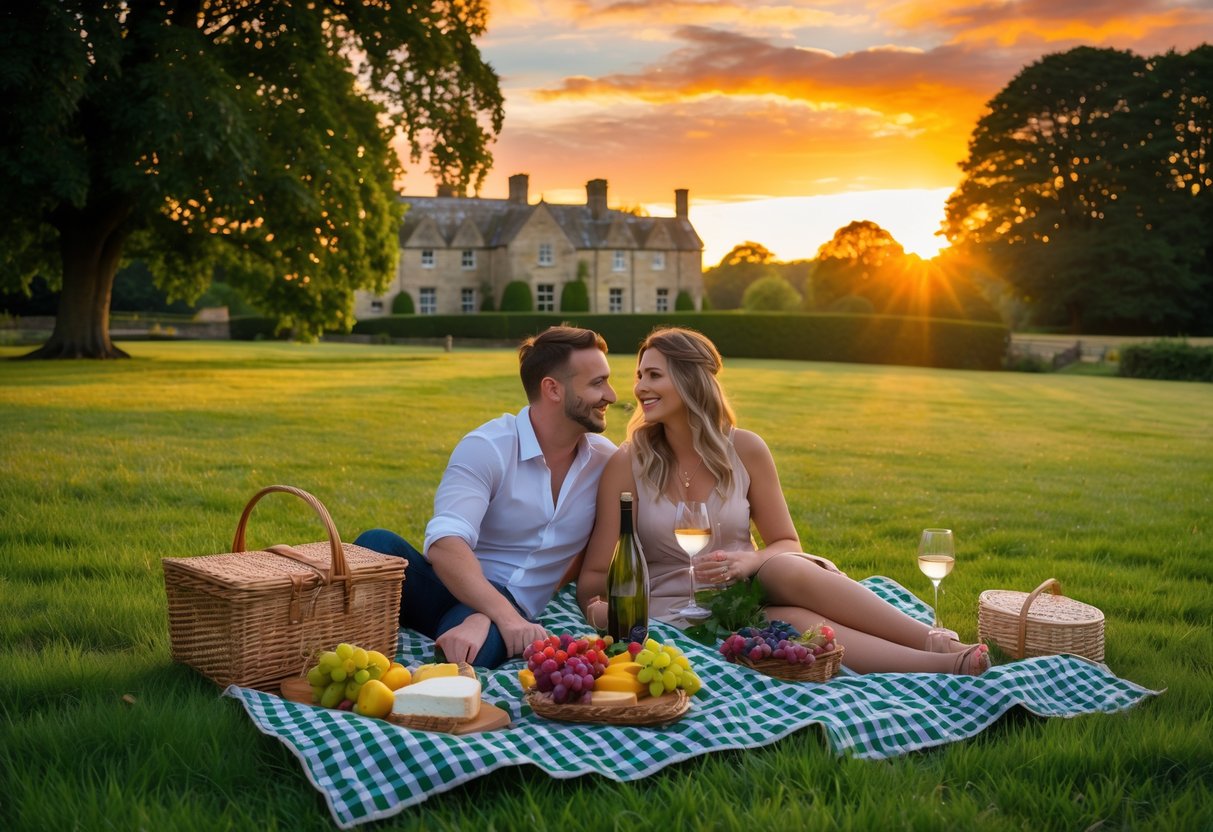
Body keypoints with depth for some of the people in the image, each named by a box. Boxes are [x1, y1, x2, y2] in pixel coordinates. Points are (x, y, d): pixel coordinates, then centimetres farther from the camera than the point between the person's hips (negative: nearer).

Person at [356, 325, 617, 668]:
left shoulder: (606, 461, 4)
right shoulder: (486, 447, -10)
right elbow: (444, 544, -23)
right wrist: (506, 616, -38)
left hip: (514, 610, 1)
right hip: (454, 587, 0)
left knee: (477, 644, -40)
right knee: (378, 545, -34)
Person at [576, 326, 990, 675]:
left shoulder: (745, 449, -1)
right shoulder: (627, 464, -6)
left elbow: (787, 544, 6)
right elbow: (594, 574, -3)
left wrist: (749, 561, -16)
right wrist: (597, 606, -25)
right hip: (679, 618, -2)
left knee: (788, 569, -33)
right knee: (797, 624, -32)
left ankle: (942, 645, -35)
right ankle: (946, 663, -40)